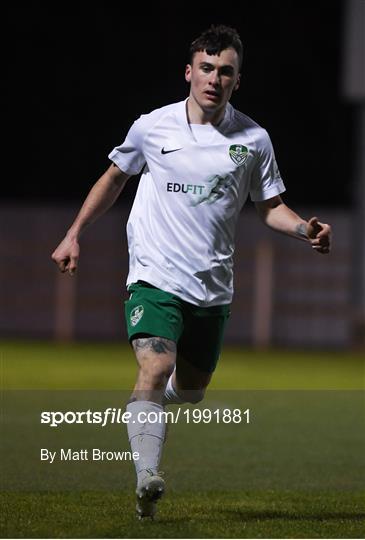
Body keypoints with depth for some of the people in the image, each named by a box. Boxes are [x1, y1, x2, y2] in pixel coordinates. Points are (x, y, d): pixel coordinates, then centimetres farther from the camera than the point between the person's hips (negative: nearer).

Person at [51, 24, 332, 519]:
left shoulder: (253, 139, 1)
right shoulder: (152, 127, -2)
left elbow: (270, 206, 11)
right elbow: (114, 178, 15)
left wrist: (306, 229, -9)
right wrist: (74, 235, 13)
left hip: (212, 288, 3)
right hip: (155, 278, -3)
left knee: (190, 390, 15)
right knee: (154, 369, -25)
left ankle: (147, 407, 49)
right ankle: (147, 479, -31)